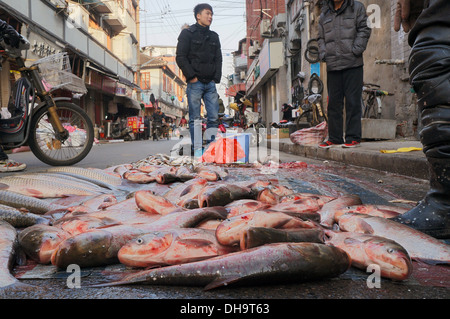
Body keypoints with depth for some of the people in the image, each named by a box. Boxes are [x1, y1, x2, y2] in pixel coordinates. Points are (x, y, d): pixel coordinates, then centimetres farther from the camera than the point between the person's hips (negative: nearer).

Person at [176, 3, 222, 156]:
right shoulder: (187, 33, 4)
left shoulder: (214, 36, 19)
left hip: (210, 83, 5)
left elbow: (218, 59, 19)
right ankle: (196, 149, 2)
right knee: (195, 119, -3)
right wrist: (192, 76, -10)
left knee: (214, 117, 0)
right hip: (195, 83, -5)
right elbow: (181, 57, -3)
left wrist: (216, 78, 5)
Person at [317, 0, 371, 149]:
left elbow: (364, 30, 2)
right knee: (334, 102, 5)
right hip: (332, 65, 4)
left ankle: (353, 137, 0)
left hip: (353, 64, -4)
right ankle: (334, 137, 12)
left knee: (352, 101, -5)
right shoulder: (324, 15, 19)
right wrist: (323, 54, 6)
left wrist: (355, 50, -10)